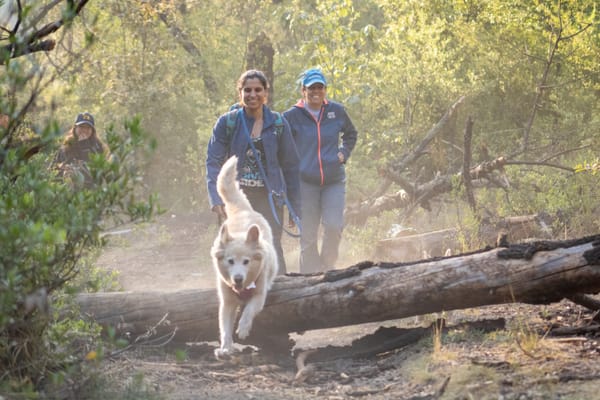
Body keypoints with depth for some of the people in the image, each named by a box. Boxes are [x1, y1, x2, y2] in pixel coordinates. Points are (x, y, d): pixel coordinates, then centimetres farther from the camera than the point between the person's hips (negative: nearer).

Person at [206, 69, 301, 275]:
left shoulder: (277, 124, 4)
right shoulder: (227, 122, 1)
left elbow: (290, 166, 10)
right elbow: (214, 161, -2)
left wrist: (295, 206, 9)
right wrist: (216, 198, -16)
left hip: (269, 196, 0)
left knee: (272, 247, -13)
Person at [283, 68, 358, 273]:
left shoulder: (337, 111, 4)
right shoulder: (293, 116, -4)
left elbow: (351, 134, 23)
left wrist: (344, 153, 9)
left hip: (334, 181, 1)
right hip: (305, 182, -1)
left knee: (334, 226, -15)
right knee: (307, 236, 0)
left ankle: (327, 266, 8)